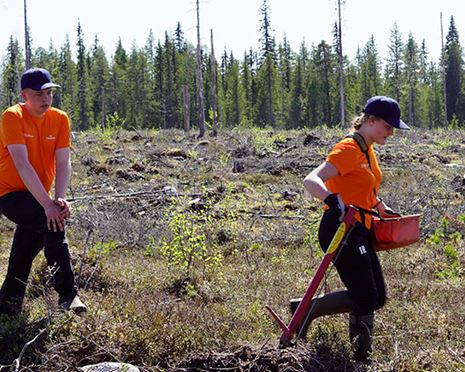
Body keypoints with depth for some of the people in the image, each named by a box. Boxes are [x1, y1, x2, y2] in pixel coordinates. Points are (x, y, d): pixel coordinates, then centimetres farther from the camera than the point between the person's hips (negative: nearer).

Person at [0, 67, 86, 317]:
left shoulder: (60, 119, -3)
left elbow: (63, 163, -9)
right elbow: (22, 164, -26)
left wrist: (60, 198, -27)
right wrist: (48, 204, -33)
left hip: (36, 197, 6)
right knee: (52, 221, -28)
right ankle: (67, 294, -28)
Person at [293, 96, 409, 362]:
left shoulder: (368, 150, 14)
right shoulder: (349, 149, -15)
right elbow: (311, 181, -27)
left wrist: (380, 207, 20)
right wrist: (333, 201, -45)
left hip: (359, 232, 10)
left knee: (377, 297, 8)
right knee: (367, 298, -7)